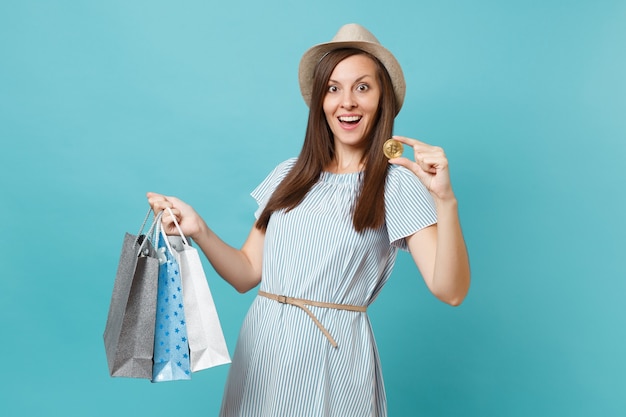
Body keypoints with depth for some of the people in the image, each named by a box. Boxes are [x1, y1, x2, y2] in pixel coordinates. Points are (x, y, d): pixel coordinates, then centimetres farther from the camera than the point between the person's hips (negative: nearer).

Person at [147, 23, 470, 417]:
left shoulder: (398, 184, -6)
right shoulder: (289, 175, 9)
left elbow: (450, 291, -16)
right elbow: (247, 274, 6)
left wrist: (445, 200, -28)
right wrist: (200, 231, -9)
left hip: (333, 353, -4)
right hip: (260, 347, 4)